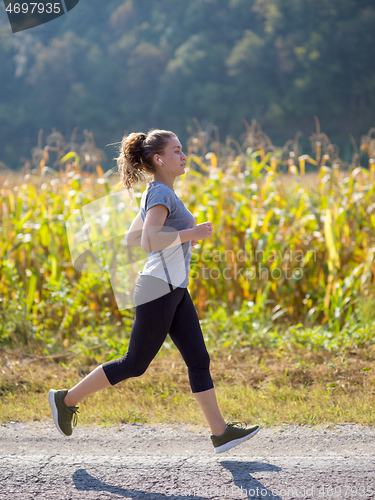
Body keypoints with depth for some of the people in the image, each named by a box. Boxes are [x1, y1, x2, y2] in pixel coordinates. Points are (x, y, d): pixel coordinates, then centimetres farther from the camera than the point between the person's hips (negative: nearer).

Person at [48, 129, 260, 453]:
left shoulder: (159, 194, 14)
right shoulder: (161, 194, -15)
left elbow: (131, 238, 21)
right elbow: (150, 242, -28)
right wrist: (190, 233, -20)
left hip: (175, 291, 10)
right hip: (158, 290, -10)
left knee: (199, 359, 5)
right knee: (135, 365, 1)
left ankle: (220, 432, 6)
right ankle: (68, 399, 13)